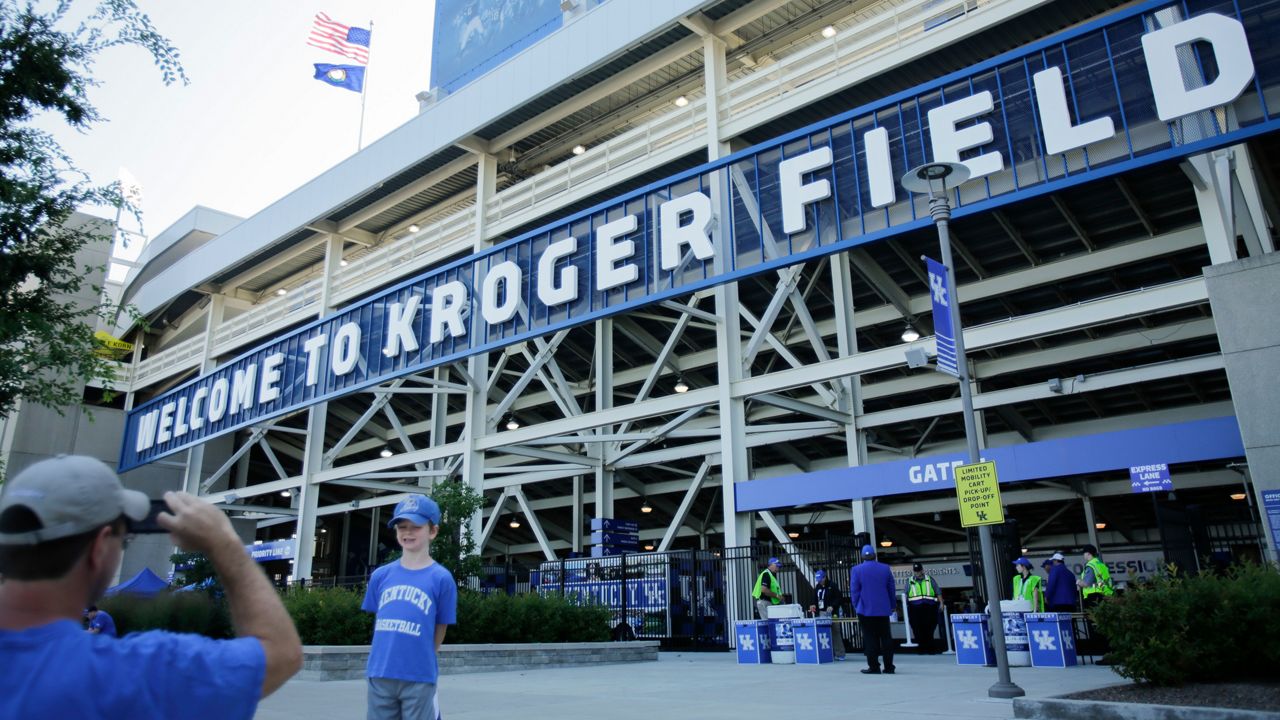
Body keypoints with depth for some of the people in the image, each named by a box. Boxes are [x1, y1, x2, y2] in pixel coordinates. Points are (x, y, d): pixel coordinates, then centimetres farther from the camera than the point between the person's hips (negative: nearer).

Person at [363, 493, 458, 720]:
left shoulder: (441, 578, -5)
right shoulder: (380, 575, 5)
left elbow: (440, 630, 2)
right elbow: (379, 624, 16)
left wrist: (422, 663, 8)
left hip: (419, 679, -3)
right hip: (380, 675, 3)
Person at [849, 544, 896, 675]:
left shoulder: (856, 570, -5)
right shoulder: (885, 568, 2)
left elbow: (854, 591, -4)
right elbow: (892, 589, 7)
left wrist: (856, 607, 7)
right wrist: (892, 606, 17)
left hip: (866, 610, -2)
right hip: (883, 610, 2)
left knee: (870, 638, 2)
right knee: (886, 638, 9)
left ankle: (874, 667, 2)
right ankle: (889, 667, 10)